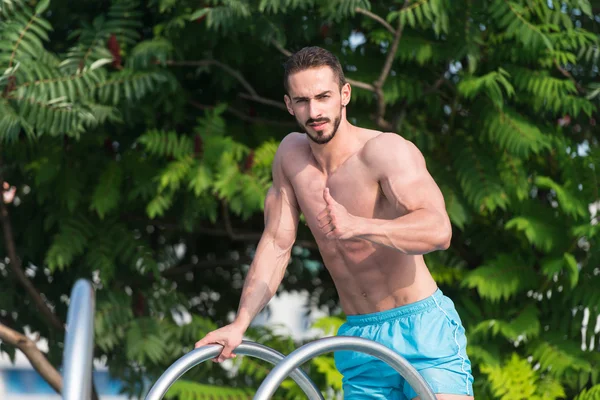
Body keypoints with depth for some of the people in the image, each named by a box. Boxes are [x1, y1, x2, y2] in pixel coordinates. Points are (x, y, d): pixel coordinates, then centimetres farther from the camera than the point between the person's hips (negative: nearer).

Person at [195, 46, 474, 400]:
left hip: (422, 330, -5)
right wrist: (240, 324, -5)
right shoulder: (291, 153, 3)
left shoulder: (386, 151, -16)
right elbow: (276, 245, 6)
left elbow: (438, 230, -30)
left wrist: (358, 226, -46)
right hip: (359, 338, 5)